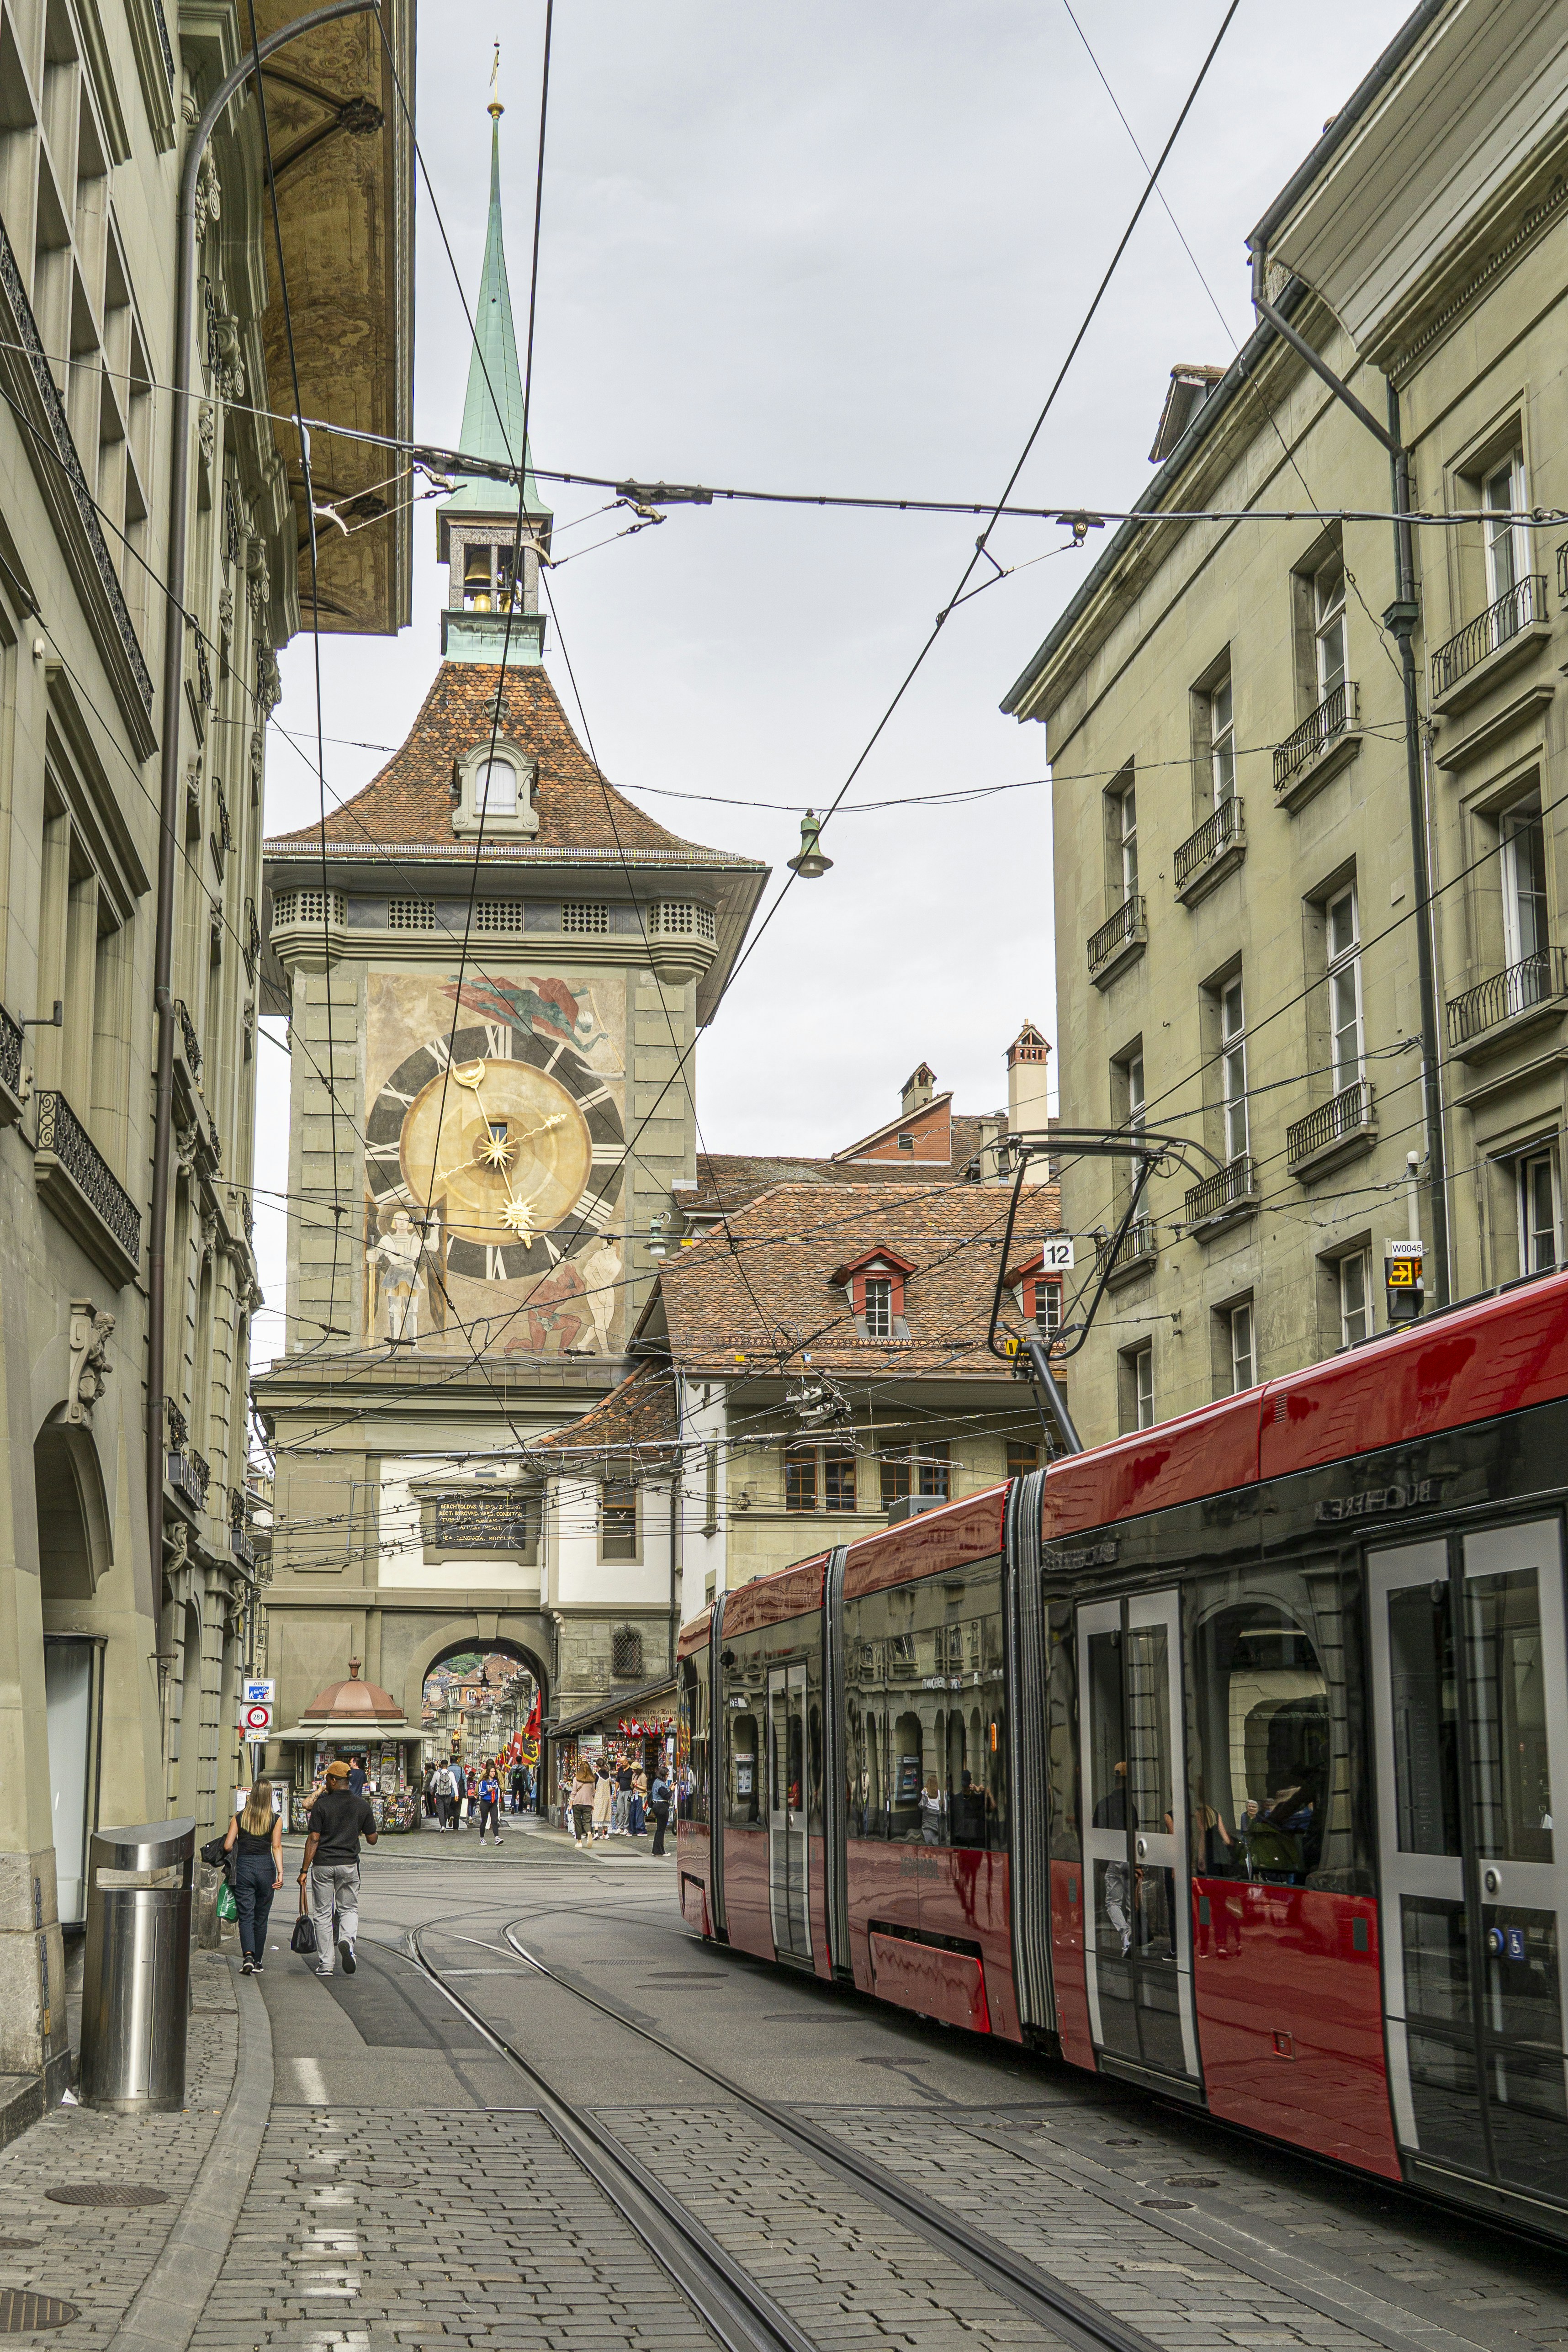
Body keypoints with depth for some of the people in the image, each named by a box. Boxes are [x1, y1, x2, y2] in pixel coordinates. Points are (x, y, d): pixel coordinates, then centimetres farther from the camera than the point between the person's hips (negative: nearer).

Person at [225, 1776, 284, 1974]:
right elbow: (277, 1847, -8)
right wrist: (280, 1872, -10)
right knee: (261, 1918, 12)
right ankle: (257, 1962, 18)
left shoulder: (239, 1817, 2)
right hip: (266, 1867, 0)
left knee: (246, 1916, -1)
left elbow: (227, 1846, -1)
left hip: (243, 1867, 0)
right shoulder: (276, 1819, 0)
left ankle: (248, 1955, -23)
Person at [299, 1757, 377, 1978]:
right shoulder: (362, 1805, 0)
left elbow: (313, 1839, -11)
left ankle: (325, 1965, 9)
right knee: (349, 1909, 15)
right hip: (349, 1865, 2)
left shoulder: (322, 1804, -9)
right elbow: (372, 1840, 5)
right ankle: (347, 1940, -17)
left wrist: (304, 1870, -7)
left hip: (323, 1866, -2)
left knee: (322, 1914, 8)